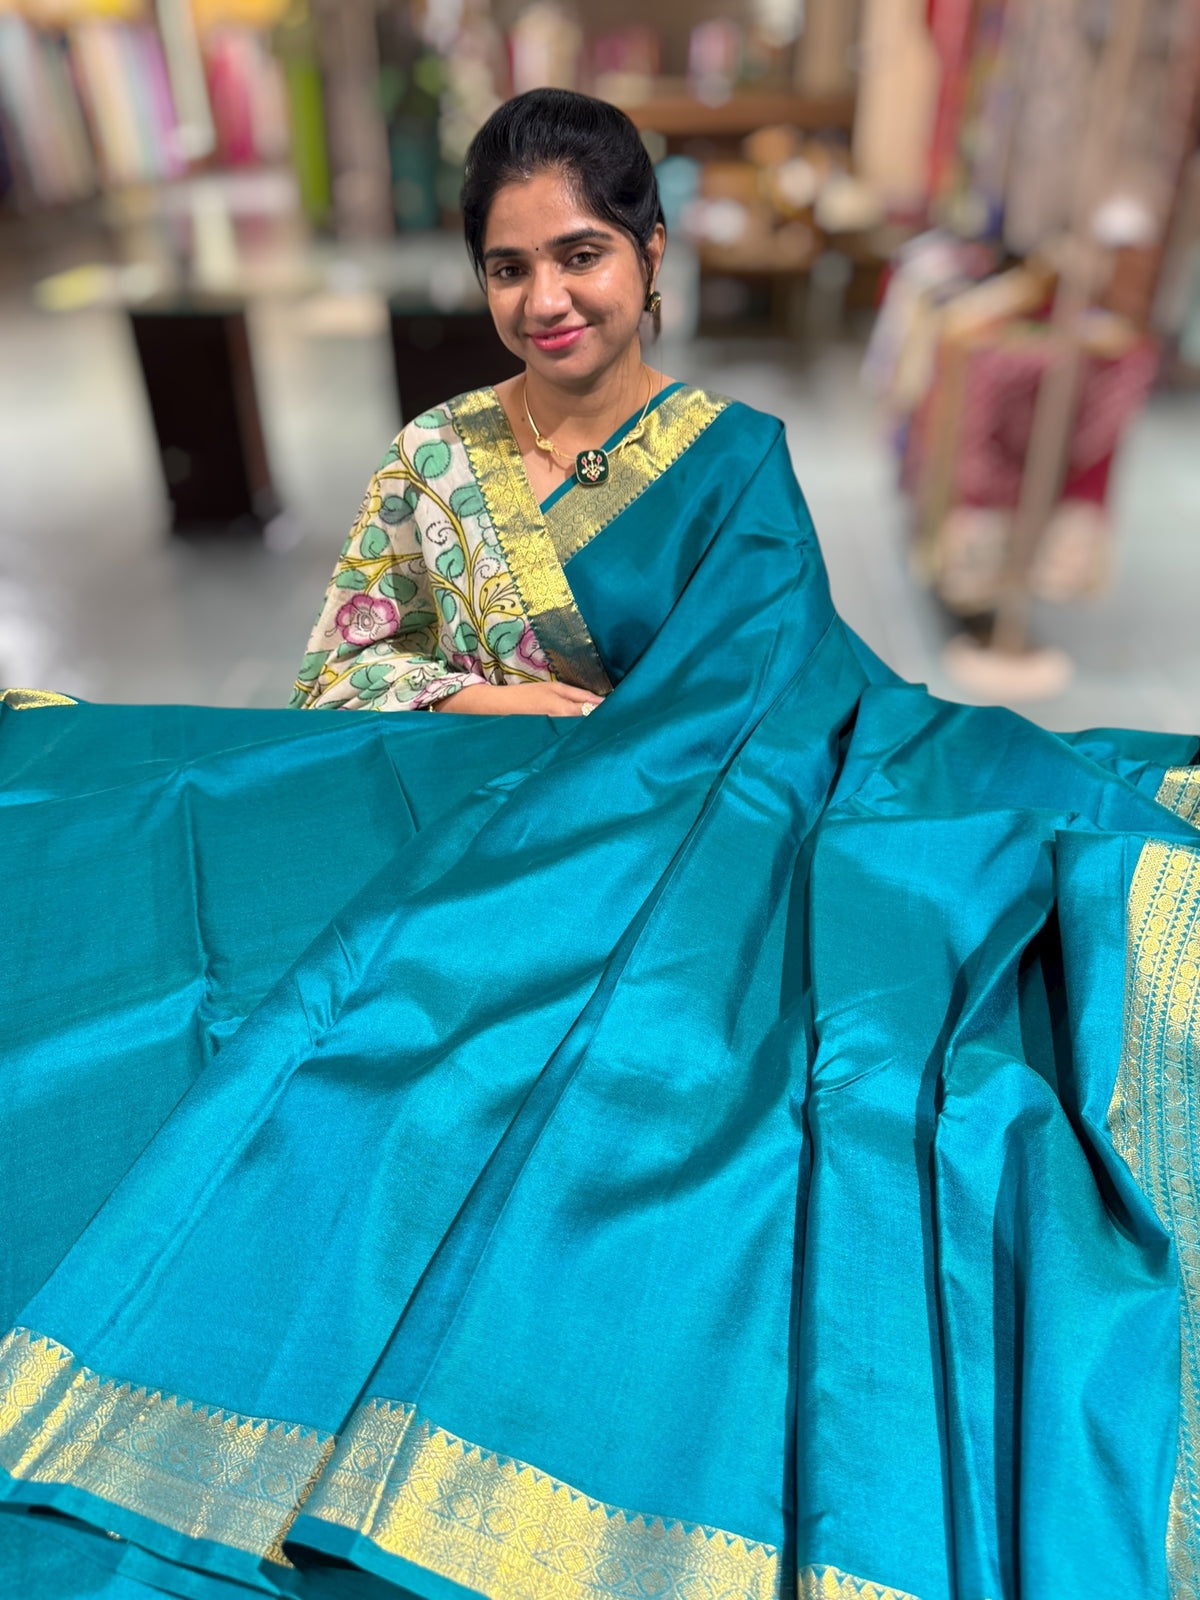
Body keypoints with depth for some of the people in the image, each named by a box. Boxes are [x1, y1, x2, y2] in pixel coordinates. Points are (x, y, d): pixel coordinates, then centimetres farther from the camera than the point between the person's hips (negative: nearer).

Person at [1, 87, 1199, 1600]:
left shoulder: (735, 461, 4)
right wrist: (487, 705, -7)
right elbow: (335, 671, 7)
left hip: (657, 885, -2)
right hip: (447, 870, 3)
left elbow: (755, 706, -4)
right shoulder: (432, 452, 12)